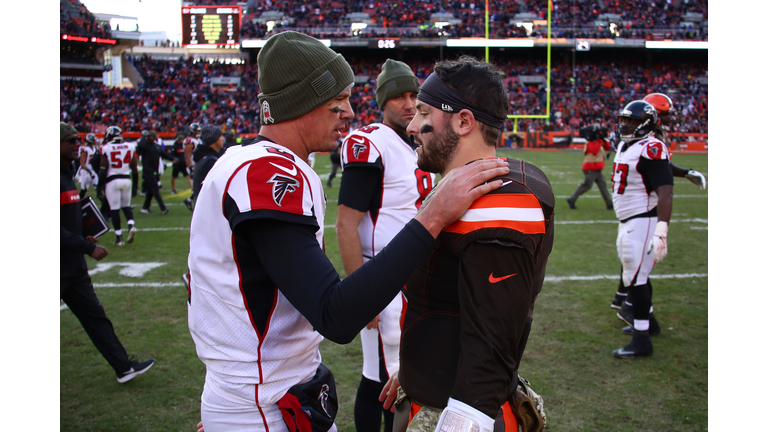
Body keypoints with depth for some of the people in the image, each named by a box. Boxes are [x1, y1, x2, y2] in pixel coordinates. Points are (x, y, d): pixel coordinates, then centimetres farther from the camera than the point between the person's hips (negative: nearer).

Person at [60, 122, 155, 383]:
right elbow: (57, 230, -25)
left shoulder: (67, 174, 12)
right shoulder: (60, 178, -20)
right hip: (61, 268, -10)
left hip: (74, 265, 10)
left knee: (93, 315, 13)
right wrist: (88, 248, -21)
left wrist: (83, 240, 10)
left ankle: (123, 367, 21)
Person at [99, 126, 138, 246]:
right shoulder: (129, 147, 1)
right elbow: (134, 166, 5)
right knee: (126, 205, 18)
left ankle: (119, 237, 4)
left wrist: (100, 182, 2)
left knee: (114, 209, 2)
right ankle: (131, 225, -8)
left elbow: (103, 169, -8)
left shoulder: (106, 149, -9)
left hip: (112, 181, -3)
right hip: (126, 179, 4)